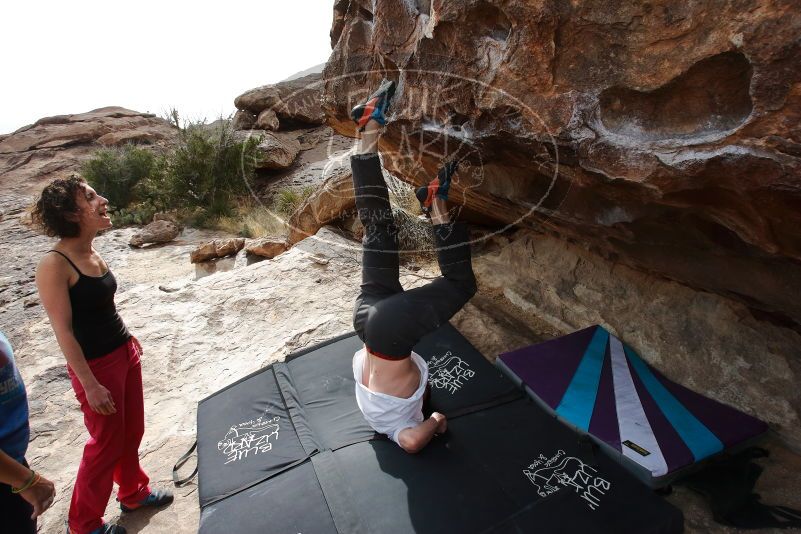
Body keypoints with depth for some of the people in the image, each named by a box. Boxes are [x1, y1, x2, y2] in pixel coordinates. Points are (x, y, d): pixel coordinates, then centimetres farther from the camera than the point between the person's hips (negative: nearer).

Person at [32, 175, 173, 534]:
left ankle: (133, 493, 44)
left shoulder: (92, 254, 2)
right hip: (96, 365, -7)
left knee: (132, 431, 21)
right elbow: (64, 332, -21)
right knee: (106, 443, 9)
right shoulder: (54, 265, -22)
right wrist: (90, 385, -19)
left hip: (125, 353, 7)